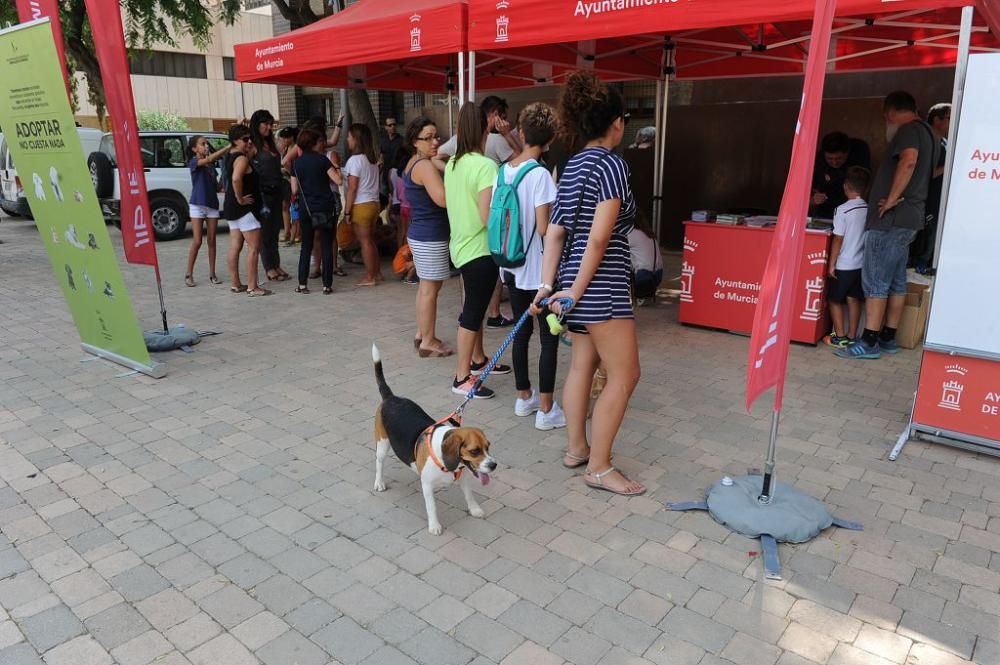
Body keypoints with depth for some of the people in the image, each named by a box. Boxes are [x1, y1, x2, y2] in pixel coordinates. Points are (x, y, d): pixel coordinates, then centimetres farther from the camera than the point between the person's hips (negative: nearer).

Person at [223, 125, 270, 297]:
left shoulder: (231, 155, 12)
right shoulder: (241, 158, -16)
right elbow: (236, 179, -34)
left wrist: (252, 150, 16)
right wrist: (240, 198, -22)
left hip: (232, 207, 10)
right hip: (245, 208, -10)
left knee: (235, 247, 12)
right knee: (254, 247, -7)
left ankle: (235, 284, 19)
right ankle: (252, 287, -8)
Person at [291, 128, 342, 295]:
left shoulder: (297, 163, 6)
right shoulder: (322, 159, -7)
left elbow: (294, 190, 7)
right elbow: (338, 181, -12)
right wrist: (336, 170, 8)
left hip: (305, 208, 4)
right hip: (324, 207, -3)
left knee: (306, 246, 12)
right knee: (326, 246, 2)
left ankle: (302, 284, 10)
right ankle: (327, 285, 2)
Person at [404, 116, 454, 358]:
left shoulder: (412, 164, 14)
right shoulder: (425, 166, -17)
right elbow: (443, 198, -28)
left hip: (419, 233, 10)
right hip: (431, 236, -10)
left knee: (425, 286, 17)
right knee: (430, 288, -4)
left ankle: (422, 334, 26)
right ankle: (428, 342, 3)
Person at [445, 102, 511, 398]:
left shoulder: (452, 164, 7)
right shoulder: (485, 166, -19)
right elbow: (488, 218, -23)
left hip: (462, 245, 9)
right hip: (480, 249, -9)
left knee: (475, 307, 21)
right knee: (473, 313, -1)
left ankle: (477, 359, 36)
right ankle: (462, 378, 7)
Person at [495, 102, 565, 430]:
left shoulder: (503, 171, 4)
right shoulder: (540, 174, -17)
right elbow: (544, 228, -21)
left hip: (512, 266, 7)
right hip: (538, 269, -7)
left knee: (522, 332, 17)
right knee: (549, 338, 3)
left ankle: (524, 397, 28)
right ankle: (547, 409, 9)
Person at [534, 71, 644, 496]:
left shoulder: (573, 166, 11)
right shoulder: (611, 164, -14)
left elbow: (555, 232, 6)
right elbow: (599, 238, -21)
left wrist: (548, 285, 4)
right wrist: (577, 290, -15)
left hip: (575, 277, 10)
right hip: (601, 283, -9)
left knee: (583, 364, 18)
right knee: (624, 374, -1)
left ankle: (576, 449, 29)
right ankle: (599, 467, 6)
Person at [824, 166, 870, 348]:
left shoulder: (842, 210, -14)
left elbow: (838, 239, -13)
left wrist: (832, 263, -7)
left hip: (843, 265, -5)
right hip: (862, 264, 5)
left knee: (835, 300, 7)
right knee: (853, 299, 12)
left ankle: (840, 338, 7)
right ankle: (851, 337, 16)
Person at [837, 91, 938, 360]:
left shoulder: (908, 130, -9)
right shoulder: (925, 132, 21)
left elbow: (908, 161, -29)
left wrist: (892, 199, -24)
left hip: (892, 219, -10)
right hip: (907, 219, 10)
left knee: (875, 283, -9)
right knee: (896, 282, 12)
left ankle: (868, 343, -8)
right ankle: (888, 338, 17)